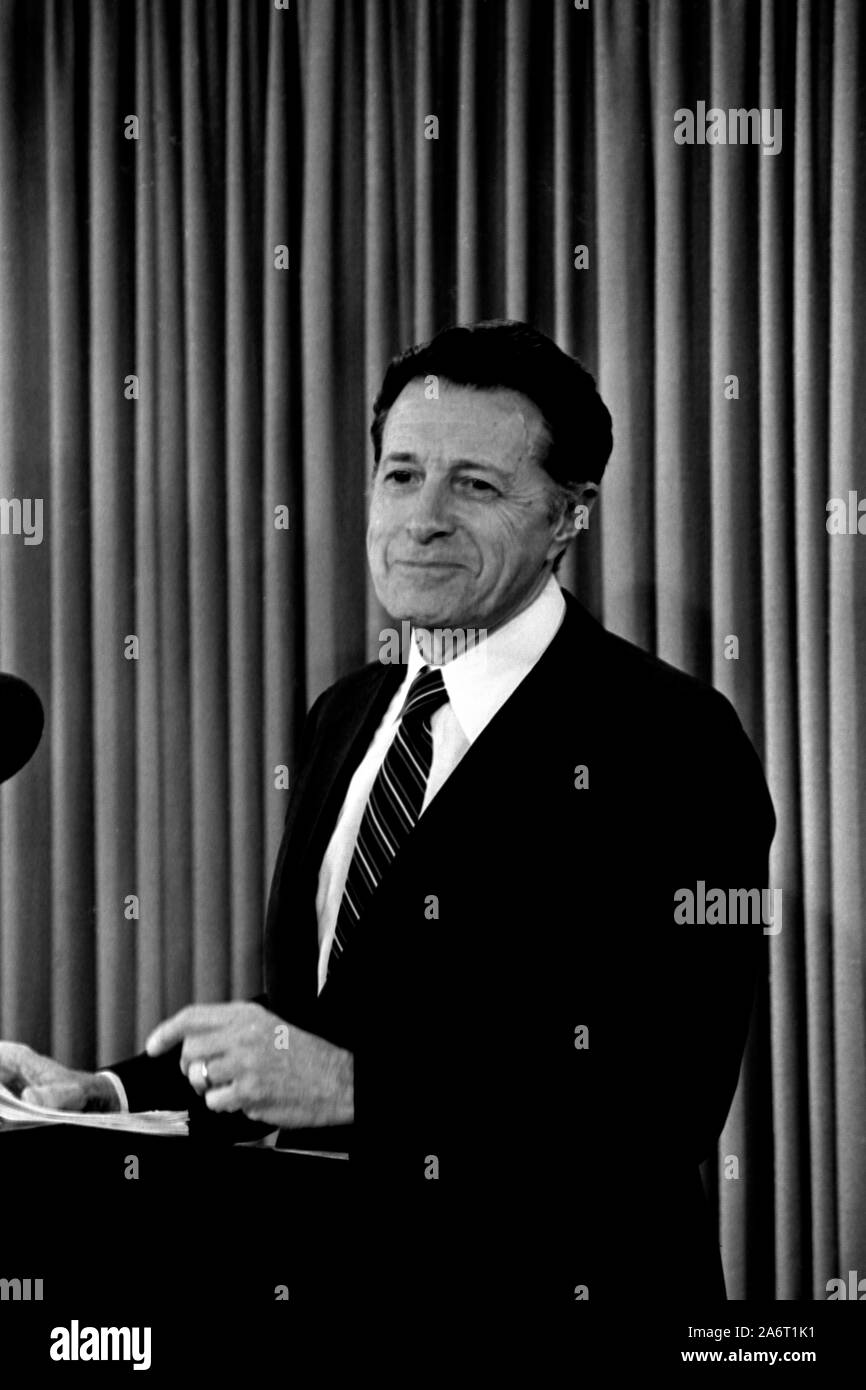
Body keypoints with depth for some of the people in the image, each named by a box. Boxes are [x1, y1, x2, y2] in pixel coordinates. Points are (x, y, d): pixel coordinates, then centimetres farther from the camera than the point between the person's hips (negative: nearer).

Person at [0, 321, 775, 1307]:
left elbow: (669, 1095, -21)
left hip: (547, 1282, -6)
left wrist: (351, 1084, -24)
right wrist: (111, 1094, 1)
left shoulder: (668, 741, -12)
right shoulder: (344, 719, 12)